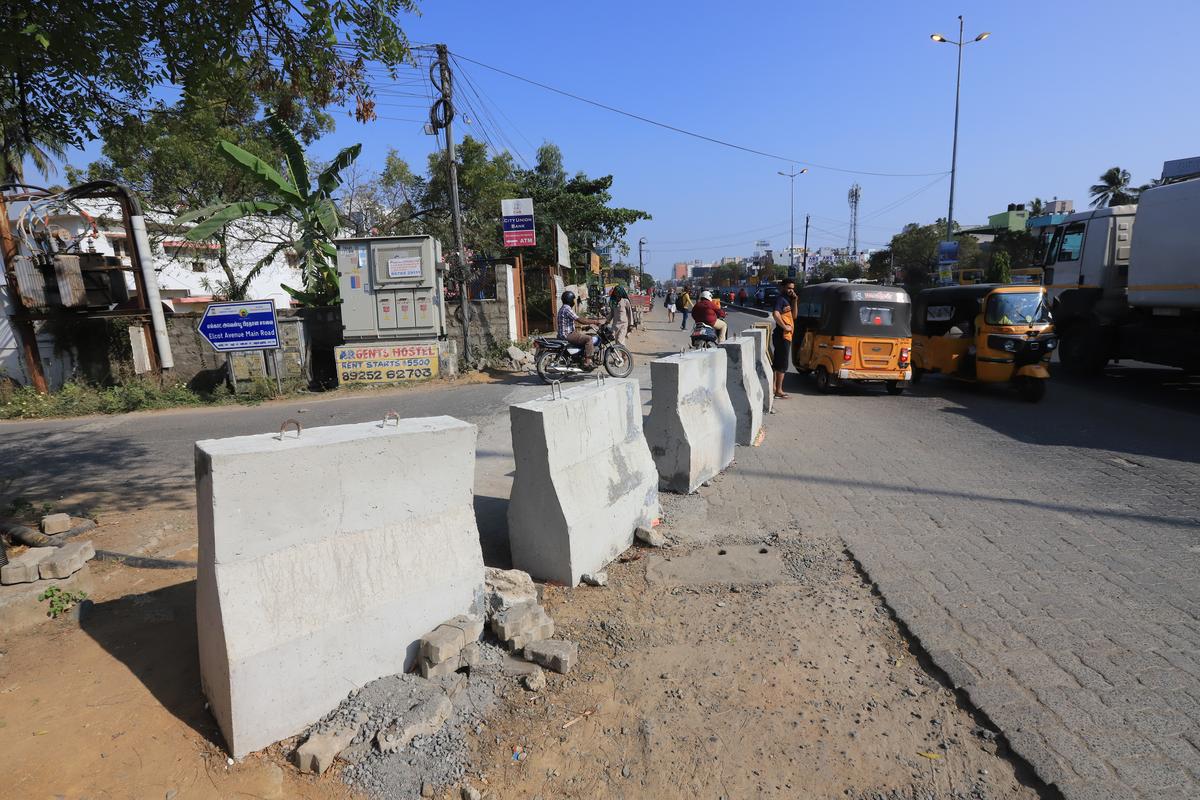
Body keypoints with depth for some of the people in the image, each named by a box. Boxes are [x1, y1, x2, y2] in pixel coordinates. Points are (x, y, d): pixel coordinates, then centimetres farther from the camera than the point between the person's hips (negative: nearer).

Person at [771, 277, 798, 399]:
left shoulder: (787, 299, 17)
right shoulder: (780, 299, -12)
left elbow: (793, 316, 15)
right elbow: (775, 314, -29)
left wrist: (794, 301, 6)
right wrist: (785, 327, -22)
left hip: (786, 336, 10)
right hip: (782, 336, -10)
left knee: (777, 363, 14)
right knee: (782, 364, -6)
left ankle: (774, 388, 21)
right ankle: (779, 391, -1)